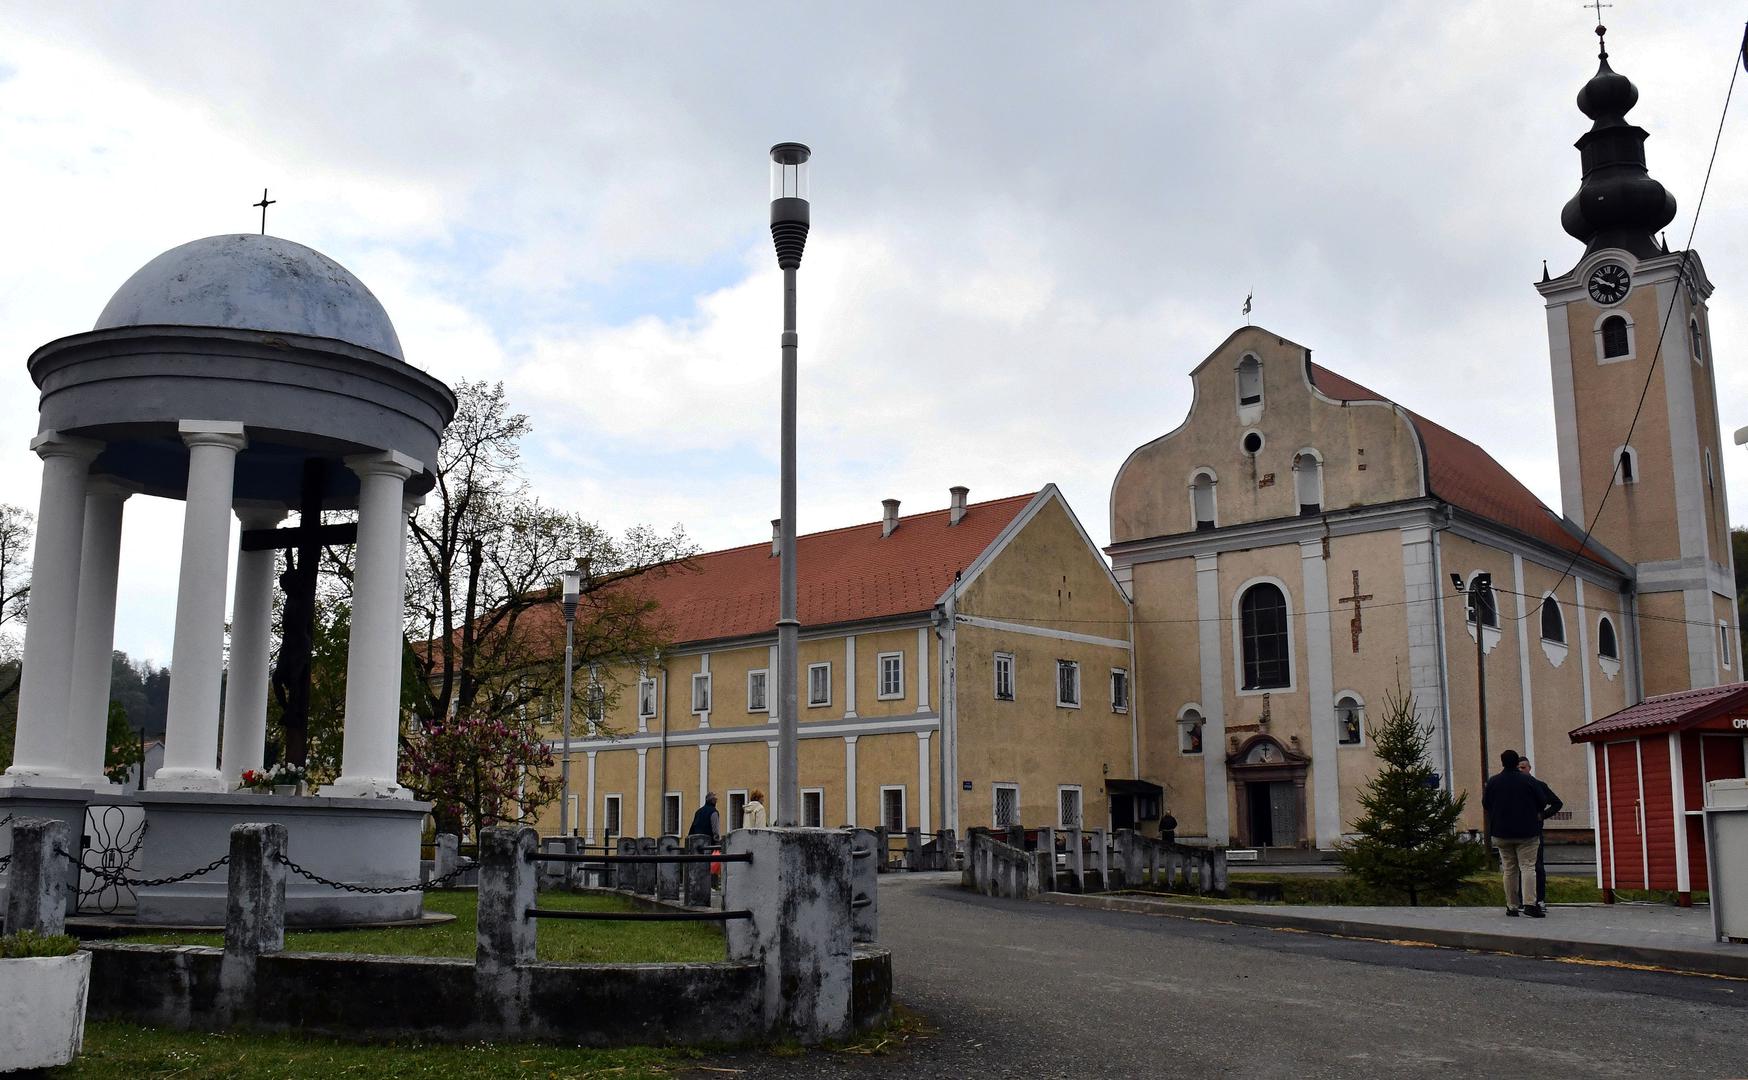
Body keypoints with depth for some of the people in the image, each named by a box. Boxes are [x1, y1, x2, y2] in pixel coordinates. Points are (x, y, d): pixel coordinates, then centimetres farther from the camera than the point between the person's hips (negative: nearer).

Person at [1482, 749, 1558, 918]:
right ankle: (1529, 904, -19)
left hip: (1502, 833, 2)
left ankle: (1512, 906, 9)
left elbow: (1486, 807, 8)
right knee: (1527, 867, -5)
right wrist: (1537, 815, 22)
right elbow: (1542, 804, 1)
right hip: (1527, 832, -2)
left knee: (1509, 870, 9)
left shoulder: (1493, 782, 1)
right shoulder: (1529, 781, -6)